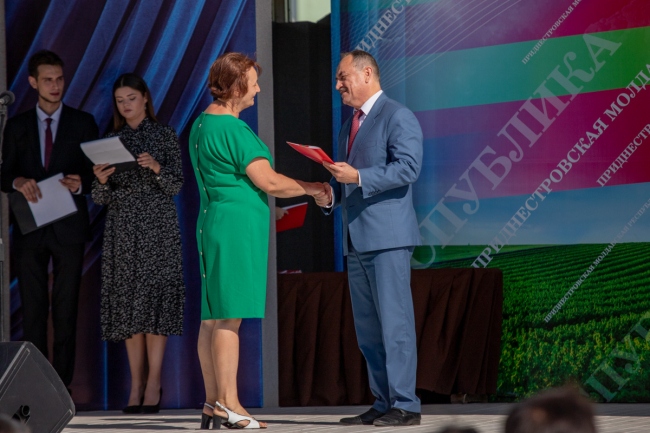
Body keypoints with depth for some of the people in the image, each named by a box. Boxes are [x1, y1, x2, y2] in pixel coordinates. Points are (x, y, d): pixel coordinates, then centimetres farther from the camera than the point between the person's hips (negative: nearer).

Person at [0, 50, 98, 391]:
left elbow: (95, 172, 6)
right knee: (32, 310, 0)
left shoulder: (83, 124, 8)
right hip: (30, 230, 1)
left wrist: (80, 184, -16)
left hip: (68, 228, -1)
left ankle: (62, 385, 0)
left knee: (66, 311, -2)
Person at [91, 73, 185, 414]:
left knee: (153, 297, -10)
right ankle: (137, 384, 3)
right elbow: (100, 198, 9)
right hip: (122, 225, 3)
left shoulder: (165, 136, 4)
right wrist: (101, 180, -13)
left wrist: (157, 168, -20)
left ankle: (153, 384, -10)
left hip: (157, 223, -3)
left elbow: (176, 186, -1)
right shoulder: (111, 141, 12)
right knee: (127, 302, 0)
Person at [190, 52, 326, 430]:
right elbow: (268, 182, -16)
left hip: (213, 223, 10)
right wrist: (312, 188, -3)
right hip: (238, 225, -10)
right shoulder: (233, 130, -15)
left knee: (213, 316, 8)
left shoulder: (202, 124, 16)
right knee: (230, 316, -10)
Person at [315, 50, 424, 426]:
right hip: (357, 240, 9)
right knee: (368, 328, 8)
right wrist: (330, 195, 8)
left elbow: (409, 166, -17)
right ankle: (383, 404, 12)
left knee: (395, 322, -9)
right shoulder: (349, 126, 23)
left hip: (388, 236, -9)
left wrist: (359, 178, -23)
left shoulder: (398, 117, -5)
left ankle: (405, 405, -8)